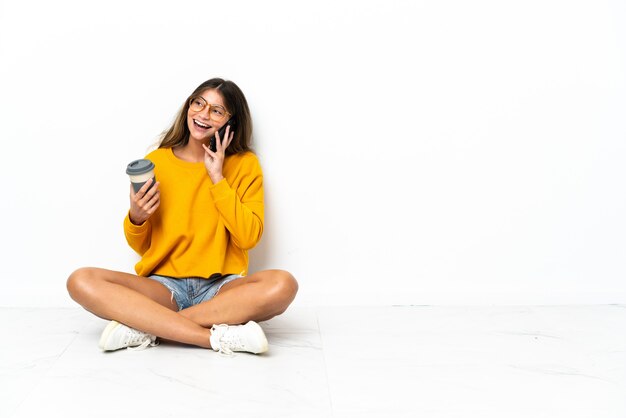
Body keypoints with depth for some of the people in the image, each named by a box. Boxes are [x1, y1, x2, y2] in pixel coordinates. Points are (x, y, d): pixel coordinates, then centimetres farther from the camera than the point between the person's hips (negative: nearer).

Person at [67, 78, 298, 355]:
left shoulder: (244, 164, 4)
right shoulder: (155, 162, 7)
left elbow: (249, 237, -8)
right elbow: (141, 248, 12)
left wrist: (217, 178, -9)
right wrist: (136, 219, -10)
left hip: (221, 289, -1)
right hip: (164, 286, 2)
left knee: (282, 285, -32)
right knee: (82, 281, -24)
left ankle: (144, 327, -26)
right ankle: (220, 337, -30)